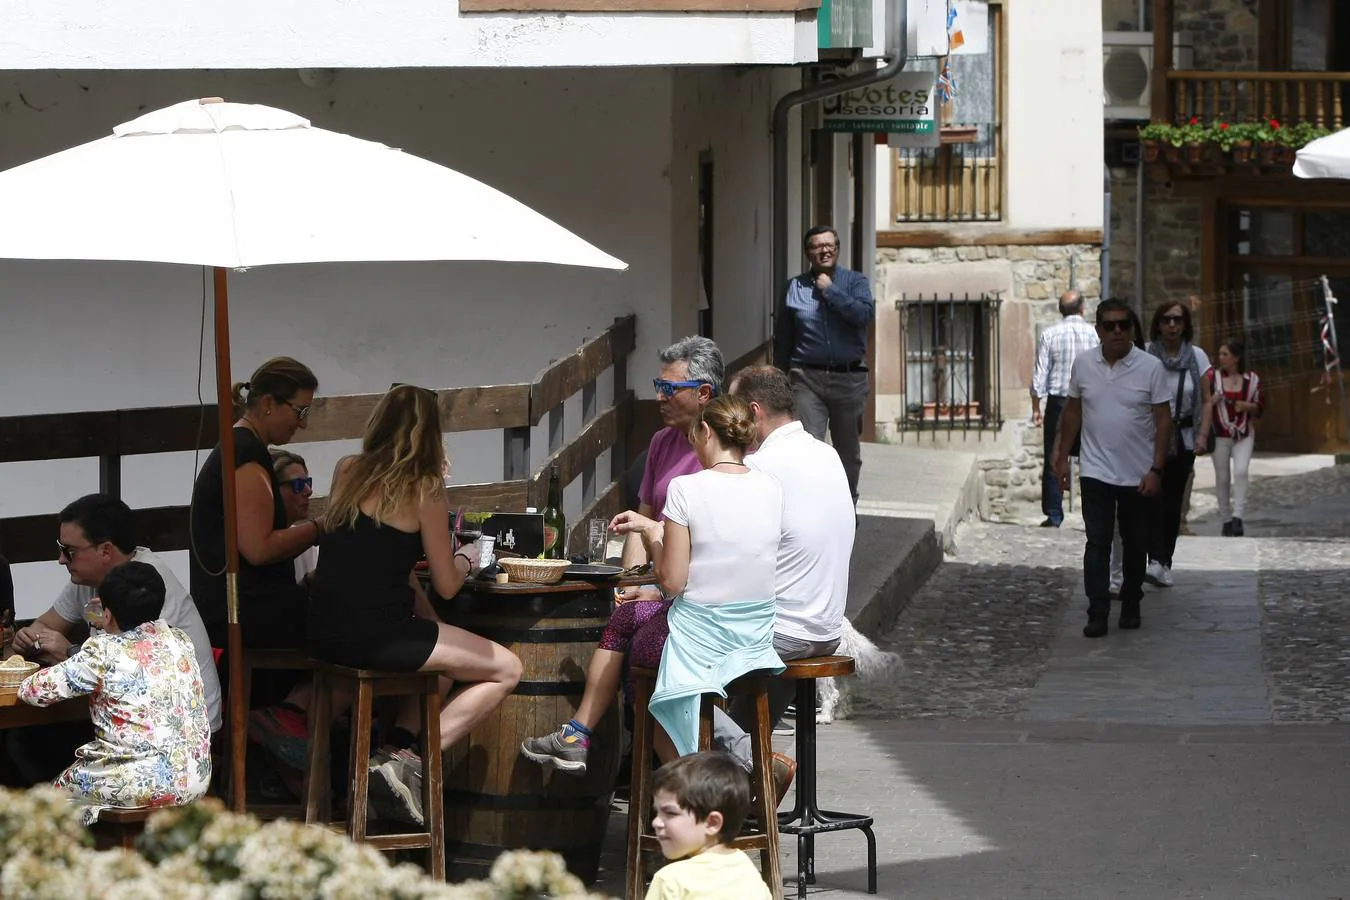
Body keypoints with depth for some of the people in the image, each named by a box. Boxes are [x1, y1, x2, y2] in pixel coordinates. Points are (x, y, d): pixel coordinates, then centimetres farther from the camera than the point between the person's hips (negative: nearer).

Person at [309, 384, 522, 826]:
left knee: (443, 660, 32)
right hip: (375, 637, -8)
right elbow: (446, 586, 0)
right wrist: (465, 557, 20)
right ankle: (408, 760, -3)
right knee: (506, 670, 6)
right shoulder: (422, 490, -7)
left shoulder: (347, 472, 11)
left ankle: (395, 747, 12)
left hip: (326, 634, 8)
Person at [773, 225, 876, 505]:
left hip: (849, 377, 1)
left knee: (849, 451, 14)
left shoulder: (855, 282, 4)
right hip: (807, 377, -1)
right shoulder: (795, 288, 6)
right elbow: (782, 339, 10)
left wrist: (831, 291, -14)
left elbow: (865, 314, -17)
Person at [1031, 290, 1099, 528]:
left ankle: (1053, 515, 5)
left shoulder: (1049, 335, -3)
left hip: (1058, 403, 0)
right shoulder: (1093, 333, -3)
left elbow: (1040, 374, -2)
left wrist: (1036, 407, 6)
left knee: (1053, 461, 6)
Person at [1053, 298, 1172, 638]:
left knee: (1135, 544, 11)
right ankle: (1097, 613, -8)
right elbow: (1073, 412, 11)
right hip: (1096, 473, 1)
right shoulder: (1083, 364, 0)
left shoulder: (1150, 367, -8)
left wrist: (1156, 470, -12)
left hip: (1139, 477, -1)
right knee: (1097, 543, -7)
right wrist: (1063, 456, 8)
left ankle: (1130, 607, 25)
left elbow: (1163, 420, -7)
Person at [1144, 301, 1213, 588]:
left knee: (1173, 501, 6)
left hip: (1183, 438, 3)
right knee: (1153, 496, -18)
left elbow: (1206, 401, 6)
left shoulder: (1197, 357, 3)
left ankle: (1165, 564, 14)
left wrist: (1203, 434, -6)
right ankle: (1155, 561, -26)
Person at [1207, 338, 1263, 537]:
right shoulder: (1213, 377, 1)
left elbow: (1260, 407, 10)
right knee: (1222, 478, 5)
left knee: (1241, 471, -19)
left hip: (1244, 435, -1)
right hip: (1220, 435, 1)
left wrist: (1247, 406, -10)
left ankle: (1237, 517, -19)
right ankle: (1226, 520, 16)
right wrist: (1212, 400, -16)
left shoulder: (1251, 379, 2)